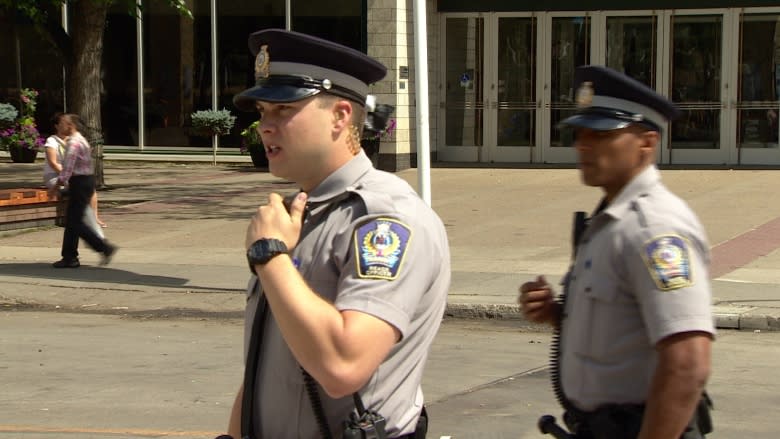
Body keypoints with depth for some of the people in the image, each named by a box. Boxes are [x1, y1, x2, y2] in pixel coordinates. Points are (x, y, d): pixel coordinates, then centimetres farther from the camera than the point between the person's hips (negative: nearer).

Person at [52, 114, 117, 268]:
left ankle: (105, 248, -8)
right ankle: (69, 257, 13)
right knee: (72, 221, 11)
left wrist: (57, 185, -13)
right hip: (86, 181, 10)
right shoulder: (80, 140, 17)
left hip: (80, 183, -10)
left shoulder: (73, 143, -16)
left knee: (75, 222, -7)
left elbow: (68, 168, -20)